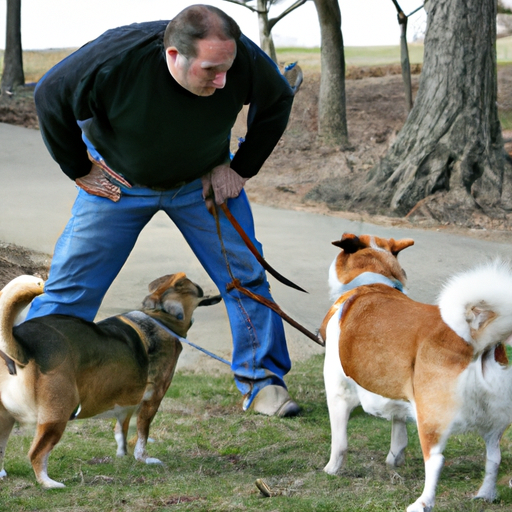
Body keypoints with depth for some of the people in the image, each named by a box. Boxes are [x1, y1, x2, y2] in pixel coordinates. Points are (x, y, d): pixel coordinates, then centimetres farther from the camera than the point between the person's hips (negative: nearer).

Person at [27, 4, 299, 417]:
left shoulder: (242, 59, -28)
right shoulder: (114, 61, -36)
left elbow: (278, 101, -4)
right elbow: (50, 98, -19)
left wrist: (241, 168, -5)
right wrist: (80, 171, -11)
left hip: (204, 181, 2)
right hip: (119, 183, -2)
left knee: (245, 275, 0)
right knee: (71, 283, -4)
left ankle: (262, 382, 14)